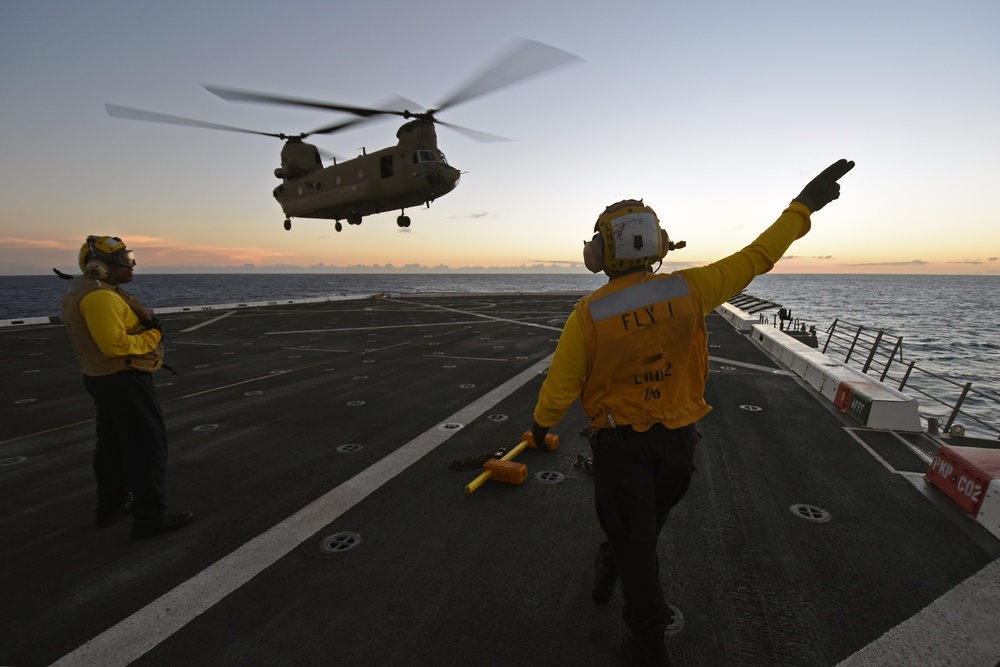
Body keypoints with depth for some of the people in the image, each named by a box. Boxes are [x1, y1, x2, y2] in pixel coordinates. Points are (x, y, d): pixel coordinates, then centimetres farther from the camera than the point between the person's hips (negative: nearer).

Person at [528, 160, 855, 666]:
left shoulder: (588, 314, -20)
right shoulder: (687, 291, -14)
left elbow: (561, 384, -12)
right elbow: (755, 258, -4)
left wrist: (541, 422, 8)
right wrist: (804, 205, 10)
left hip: (620, 441, -3)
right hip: (678, 438, 4)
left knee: (635, 539, 13)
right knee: (645, 523, 28)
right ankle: (609, 574, 53)